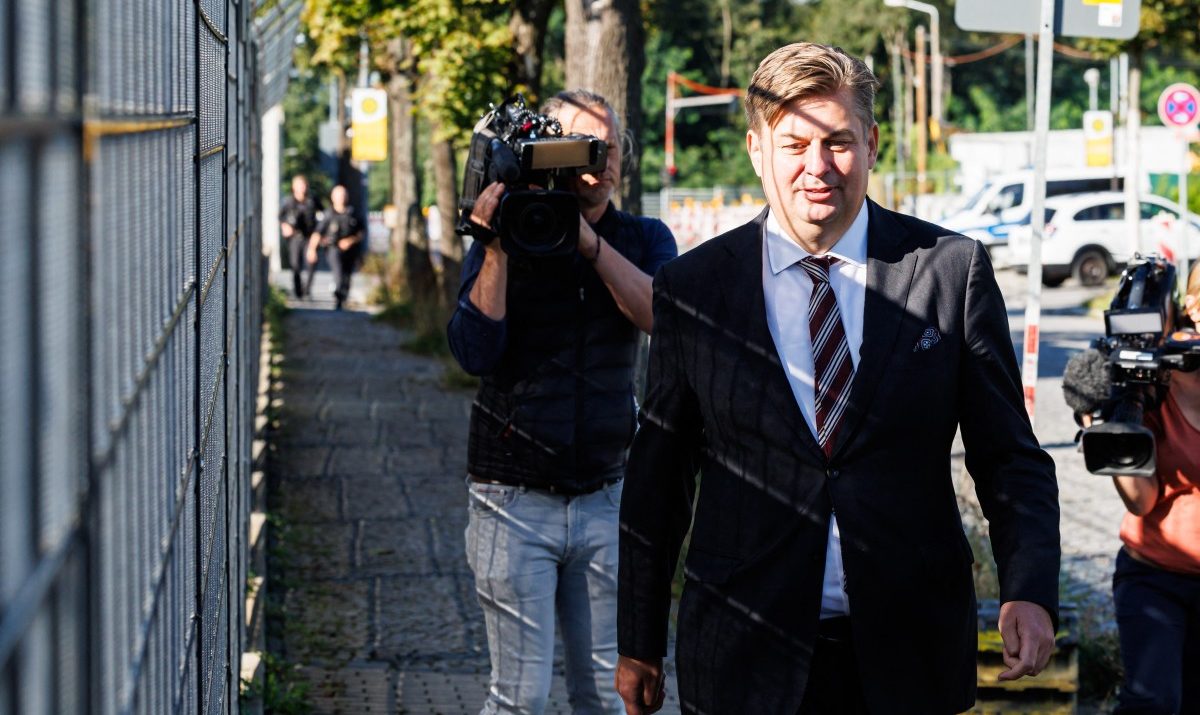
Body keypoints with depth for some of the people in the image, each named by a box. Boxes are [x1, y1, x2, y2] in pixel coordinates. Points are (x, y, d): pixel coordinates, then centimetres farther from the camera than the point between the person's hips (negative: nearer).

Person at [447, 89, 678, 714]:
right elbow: (475, 352, -12)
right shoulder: (506, 240, 0)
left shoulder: (644, 240, 6)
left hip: (606, 495, 2)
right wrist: (496, 247, -18)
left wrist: (588, 240, -22)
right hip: (515, 500, -2)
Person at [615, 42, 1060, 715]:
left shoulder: (953, 269, -1)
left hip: (909, 658, 0)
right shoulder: (691, 288, 1)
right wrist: (639, 645, 8)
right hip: (746, 659, 0)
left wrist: (1030, 593, -15)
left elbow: (1010, 458, 1)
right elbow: (658, 478, 6)